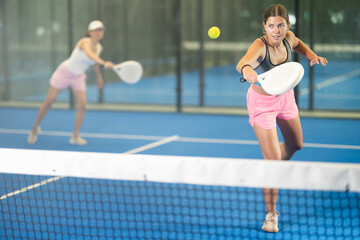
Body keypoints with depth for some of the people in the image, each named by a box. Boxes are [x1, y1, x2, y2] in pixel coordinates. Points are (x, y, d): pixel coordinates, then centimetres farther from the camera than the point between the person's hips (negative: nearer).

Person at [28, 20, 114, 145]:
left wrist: (99, 76, 27)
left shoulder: (99, 48, -4)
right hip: (64, 72, -5)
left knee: (82, 105, -9)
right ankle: (35, 128, 23)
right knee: (49, 101, 3)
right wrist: (104, 63, -63)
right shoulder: (85, 42, -26)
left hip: (78, 77, 6)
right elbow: (89, 55, -49)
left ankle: (75, 136, 4)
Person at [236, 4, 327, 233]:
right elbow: (243, 62, -57)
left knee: (295, 145, 24)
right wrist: (246, 69, -79)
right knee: (272, 158, -12)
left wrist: (311, 54, -7)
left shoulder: (288, 38, -17)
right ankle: (271, 214, 2)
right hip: (262, 102, -6)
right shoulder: (260, 46, -34)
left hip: (285, 96, 6)